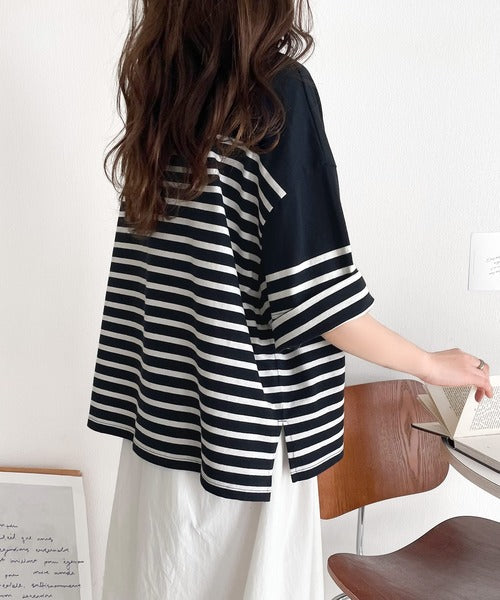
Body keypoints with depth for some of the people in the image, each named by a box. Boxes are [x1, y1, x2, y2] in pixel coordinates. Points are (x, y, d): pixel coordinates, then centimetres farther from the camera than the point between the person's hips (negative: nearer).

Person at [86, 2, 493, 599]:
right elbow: (313, 292, -18)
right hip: (245, 437, -6)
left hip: (161, 419, 6)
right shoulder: (279, 92, -14)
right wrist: (431, 364, -4)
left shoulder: (162, 101, 5)